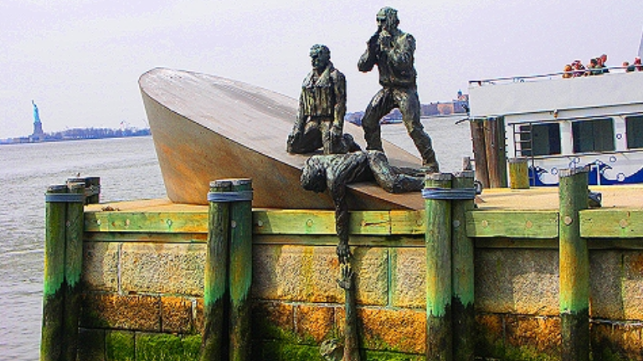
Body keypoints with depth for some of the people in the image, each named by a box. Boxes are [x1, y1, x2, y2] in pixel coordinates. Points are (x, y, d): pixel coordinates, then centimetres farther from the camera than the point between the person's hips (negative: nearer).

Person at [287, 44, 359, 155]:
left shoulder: (335, 76, -6)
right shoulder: (308, 78, 16)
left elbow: (340, 103, -12)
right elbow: (302, 104, 16)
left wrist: (337, 127, -21)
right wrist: (297, 126, 6)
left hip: (328, 120, -6)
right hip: (311, 121, 6)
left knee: (331, 150, -21)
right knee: (292, 147, -3)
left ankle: (347, 141, 13)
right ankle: (320, 140, 19)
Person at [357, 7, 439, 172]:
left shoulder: (405, 39, -9)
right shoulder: (377, 40, 8)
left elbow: (402, 62, -25)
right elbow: (362, 67, 4)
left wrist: (388, 47, -26)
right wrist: (371, 48, -11)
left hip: (405, 90, -6)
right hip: (386, 89, 6)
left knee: (414, 128, -14)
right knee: (368, 121, -1)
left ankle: (430, 163, -7)